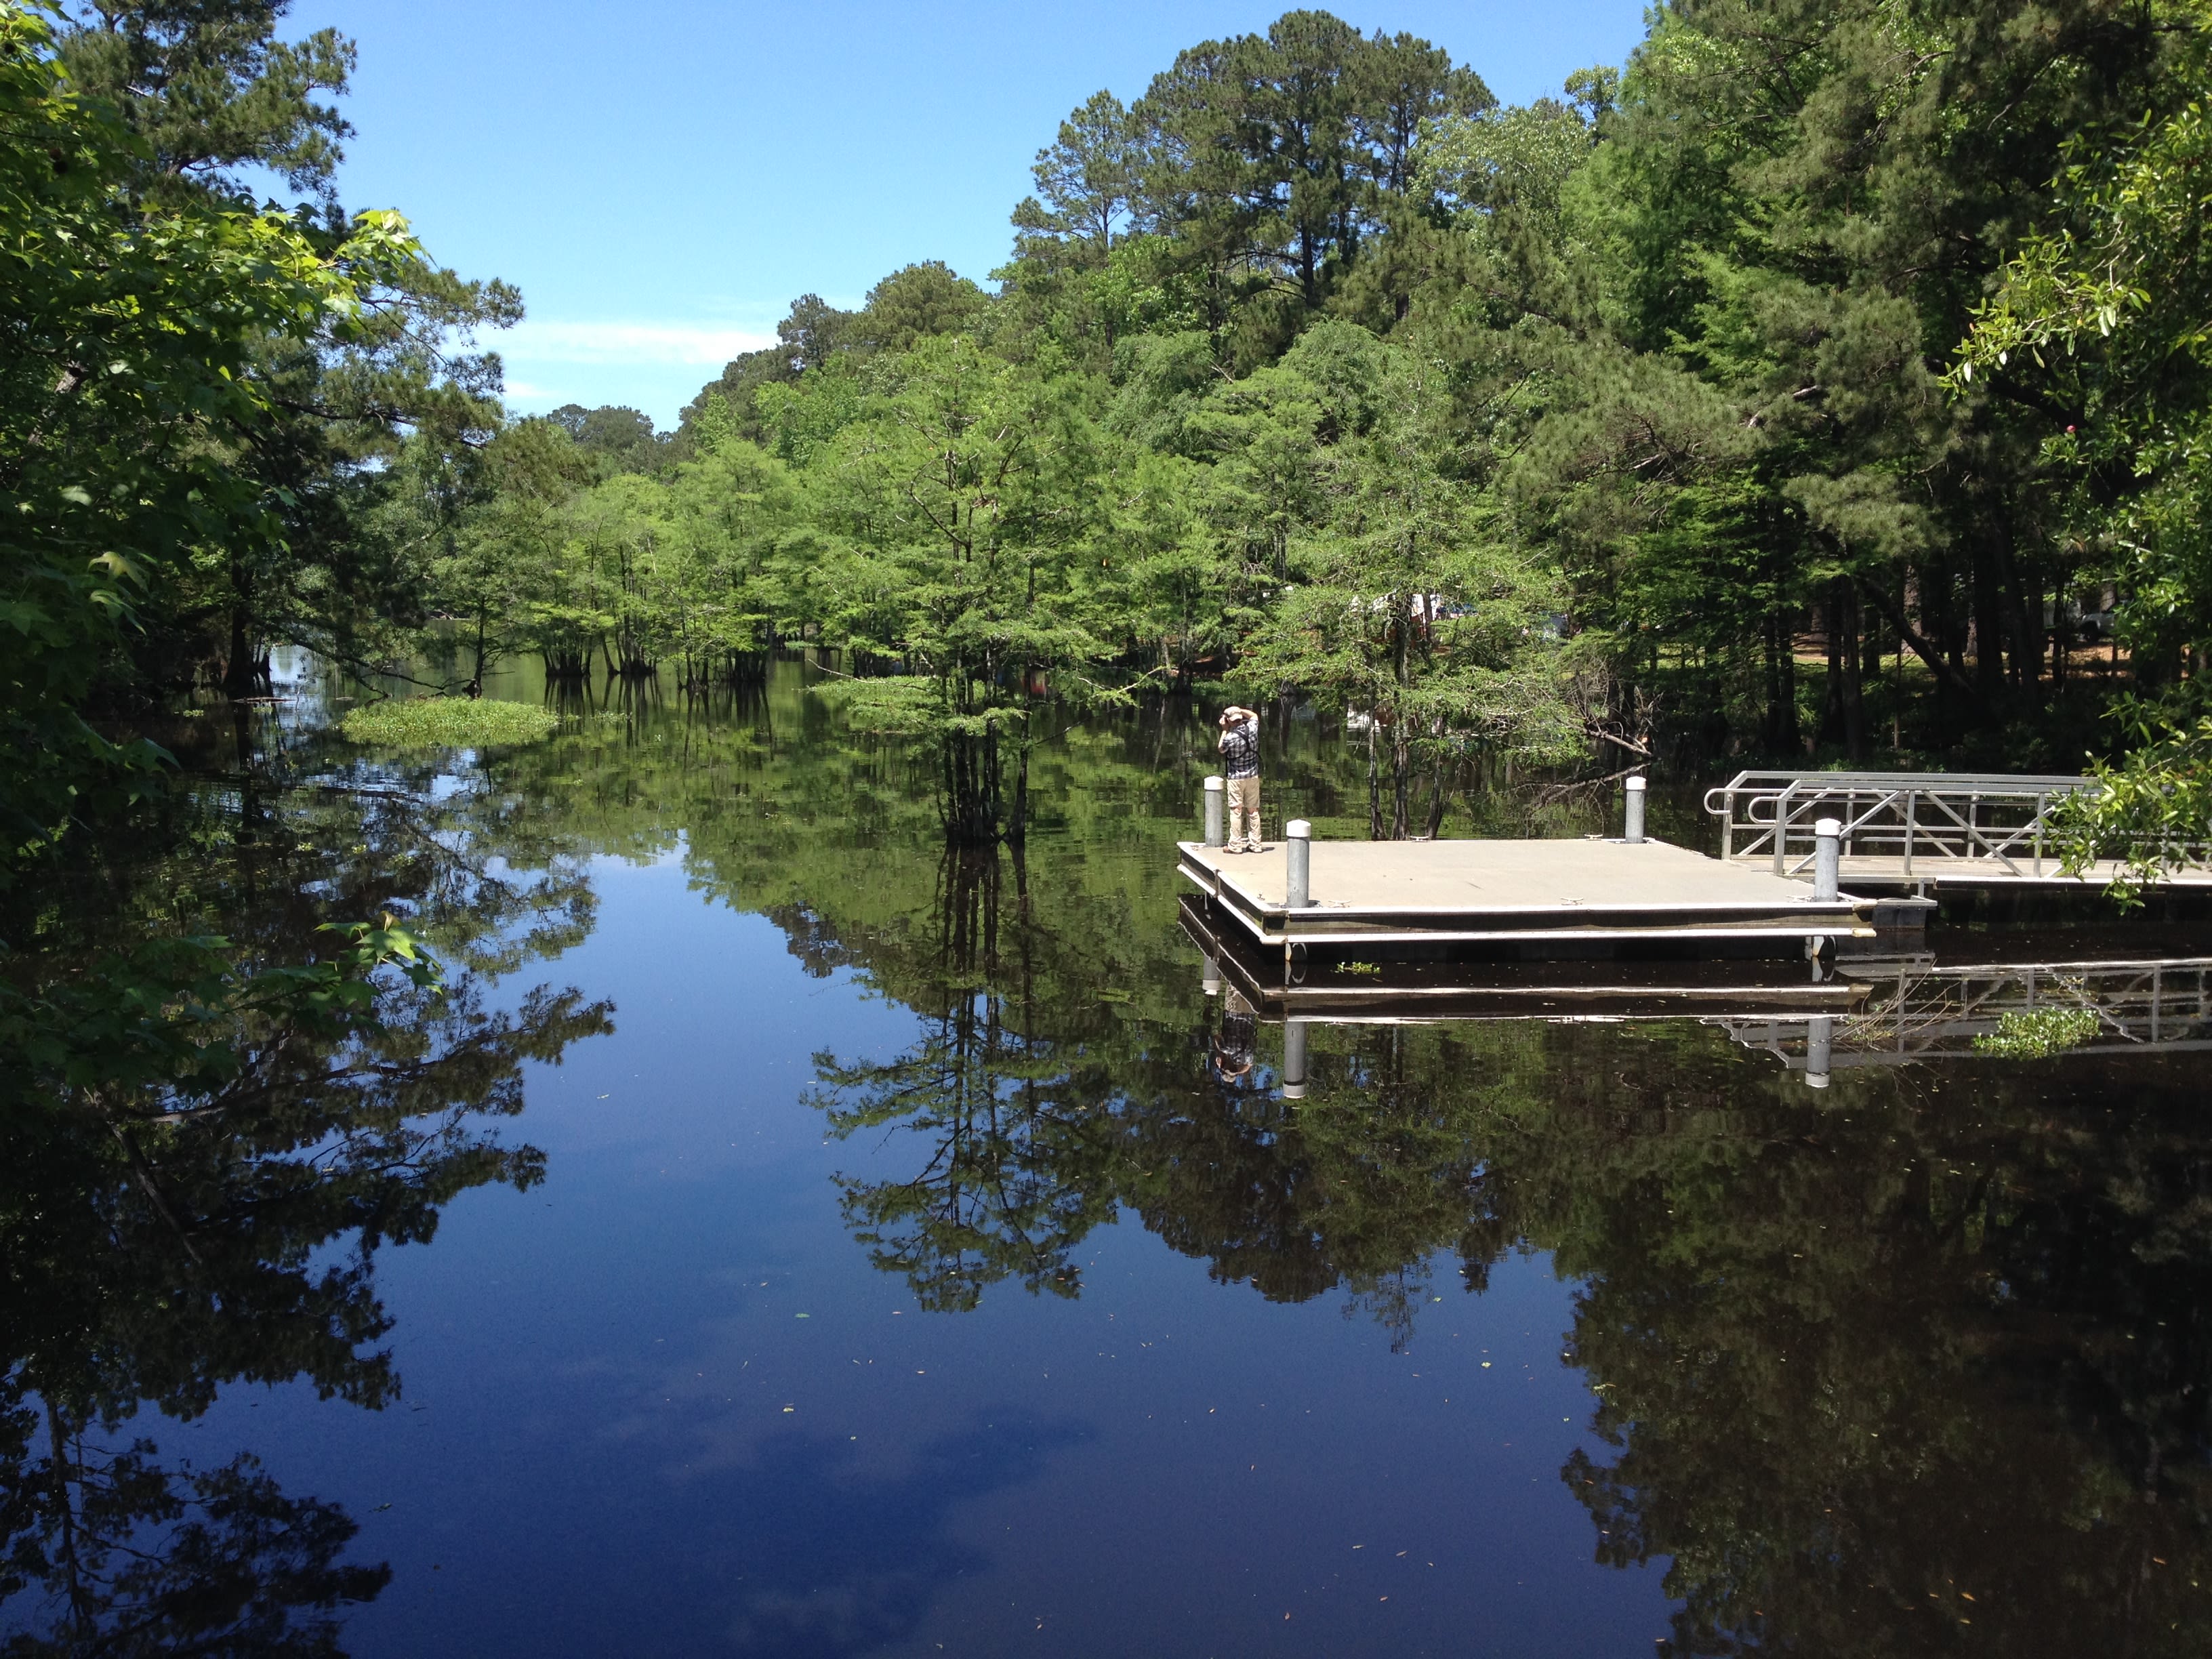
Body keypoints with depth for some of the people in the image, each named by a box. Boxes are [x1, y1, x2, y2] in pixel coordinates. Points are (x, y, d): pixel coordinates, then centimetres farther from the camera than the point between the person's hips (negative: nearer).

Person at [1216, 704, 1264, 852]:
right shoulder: (1252, 729, -7)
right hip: (1253, 777, 5)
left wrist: (1225, 730, 4)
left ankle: (1235, 845, 2)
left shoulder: (1230, 737, -20)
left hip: (1236, 778, -5)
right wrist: (1238, 710, 10)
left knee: (1236, 811, 1)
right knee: (1253, 811, 10)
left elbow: (1221, 749, 3)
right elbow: (1254, 715, 17)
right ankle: (1255, 844, 13)